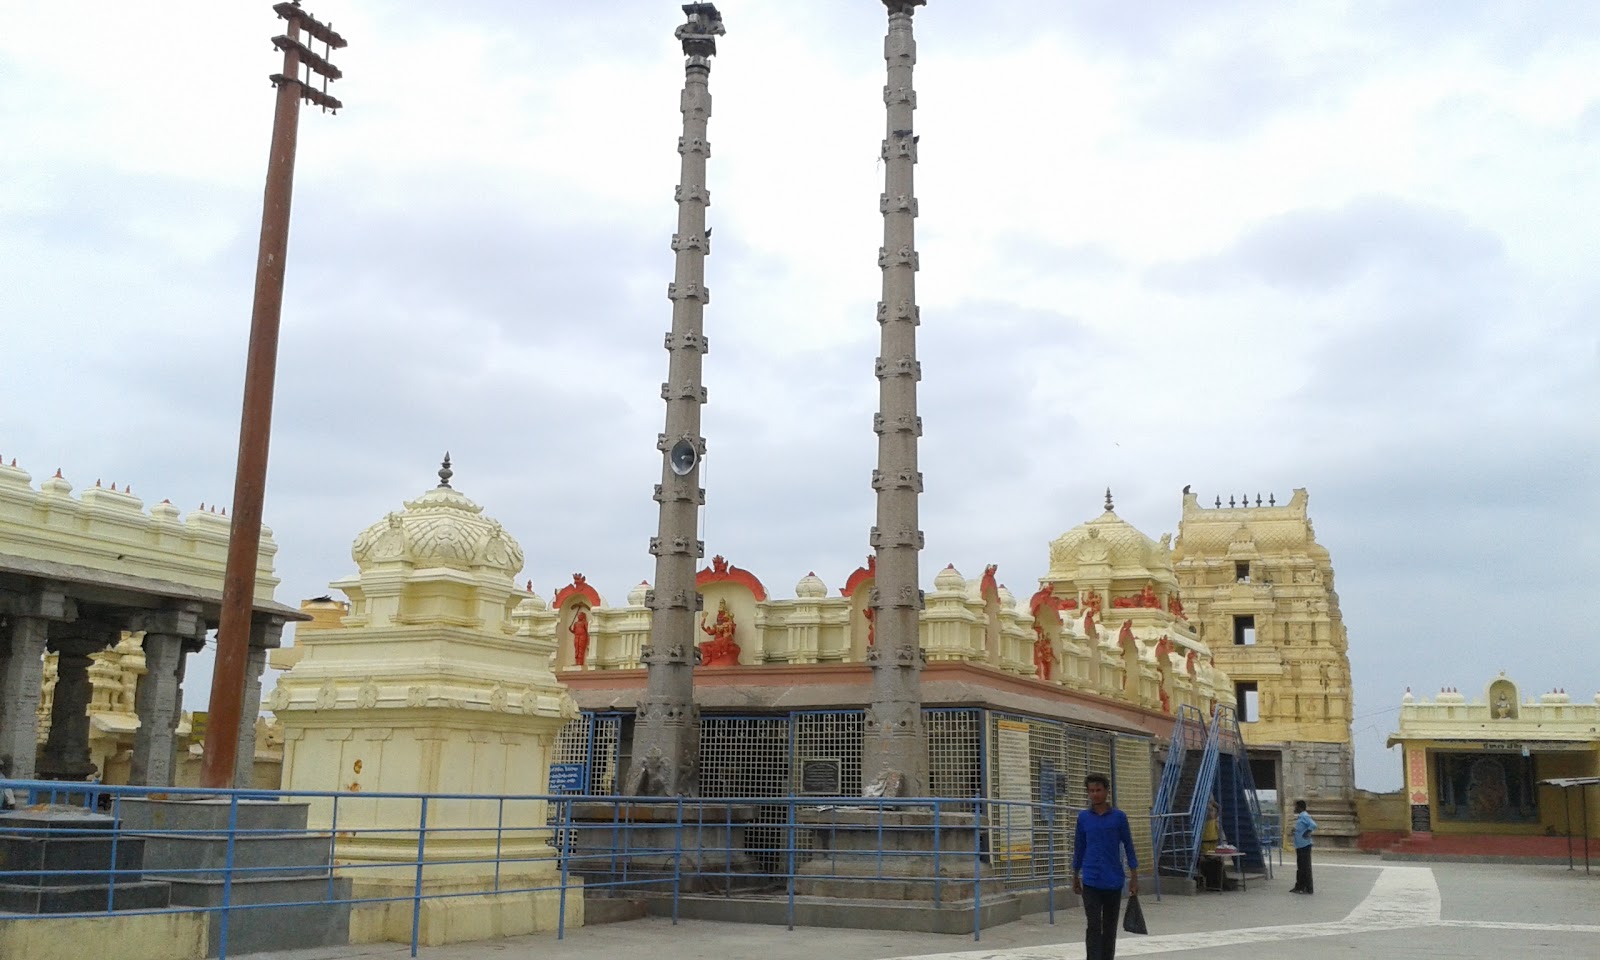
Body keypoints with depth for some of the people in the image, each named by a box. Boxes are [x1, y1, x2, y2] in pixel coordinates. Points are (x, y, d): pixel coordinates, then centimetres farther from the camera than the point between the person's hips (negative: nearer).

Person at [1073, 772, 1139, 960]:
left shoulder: (1119, 817, 0)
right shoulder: (1083, 817, 4)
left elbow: (1128, 847, 3)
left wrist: (1134, 878, -1)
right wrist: (1075, 877, 14)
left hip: (1113, 881, 0)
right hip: (1091, 881, 0)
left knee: (1110, 927, 10)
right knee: (1094, 926, -8)